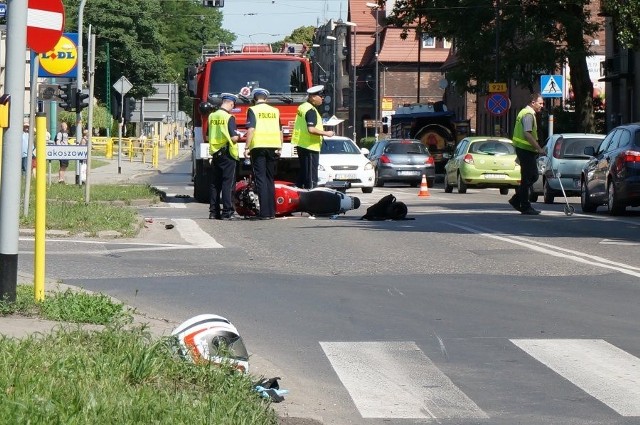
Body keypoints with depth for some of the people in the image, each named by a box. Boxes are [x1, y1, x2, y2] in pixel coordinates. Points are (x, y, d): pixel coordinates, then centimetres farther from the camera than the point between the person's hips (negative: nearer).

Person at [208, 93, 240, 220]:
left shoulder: (212, 117, 8)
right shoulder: (229, 118, -13)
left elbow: (209, 136, 14)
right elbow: (234, 138, -18)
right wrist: (237, 136, 3)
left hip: (215, 153, 7)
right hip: (227, 154, -7)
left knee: (215, 184, 11)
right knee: (228, 183, -5)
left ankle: (213, 211, 11)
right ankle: (227, 212, -8)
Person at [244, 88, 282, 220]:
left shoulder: (253, 110, 0)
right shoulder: (275, 111, 14)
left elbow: (251, 129, -11)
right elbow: (280, 131, 15)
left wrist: (247, 147, -9)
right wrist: (279, 147, 21)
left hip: (258, 146, -4)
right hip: (273, 147, 4)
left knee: (261, 179, -4)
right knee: (270, 179, 15)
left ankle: (265, 212, -12)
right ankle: (271, 211, 14)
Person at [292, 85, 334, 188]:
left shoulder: (302, 107, 14)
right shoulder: (311, 111, -17)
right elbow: (311, 129, -27)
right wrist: (326, 133, -17)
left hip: (301, 145, 10)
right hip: (310, 146, -10)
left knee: (303, 173, 16)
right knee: (312, 176, -7)